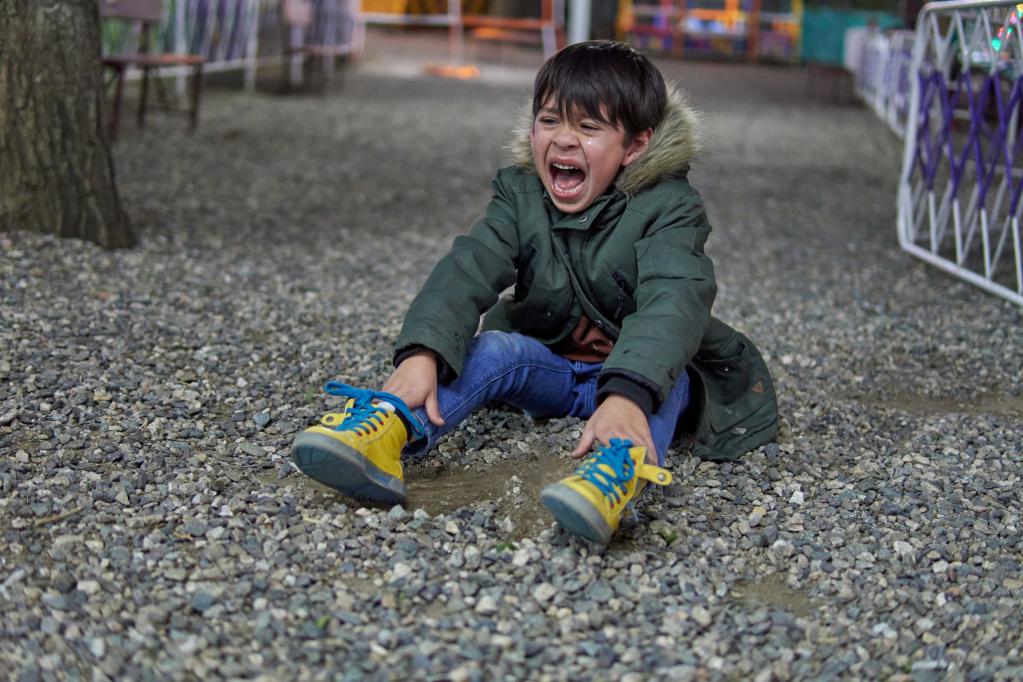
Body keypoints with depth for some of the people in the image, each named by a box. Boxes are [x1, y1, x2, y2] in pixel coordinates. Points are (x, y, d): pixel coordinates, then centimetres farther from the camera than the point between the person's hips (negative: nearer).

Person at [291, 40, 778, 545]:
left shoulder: (667, 207, -18)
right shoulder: (519, 196, -5)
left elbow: (673, 301, -37)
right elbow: (467, 271, -22)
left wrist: (627, 395, -57)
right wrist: (421, 353, -43)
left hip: (650, 376, -2)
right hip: (552, 367, 3)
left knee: (661, 369, -34)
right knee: (493, 349, -26)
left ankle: (620, 467, -66)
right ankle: (384, 438, -51)